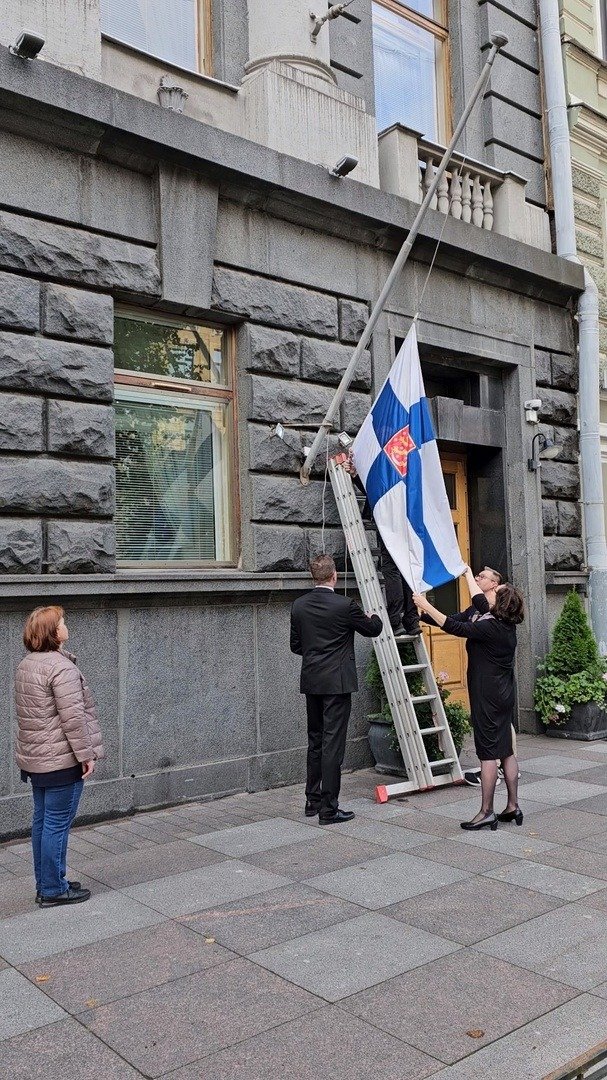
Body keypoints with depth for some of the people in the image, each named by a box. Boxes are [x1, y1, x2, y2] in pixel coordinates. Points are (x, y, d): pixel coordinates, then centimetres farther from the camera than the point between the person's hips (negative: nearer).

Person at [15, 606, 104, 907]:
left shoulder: (25, 665, 11)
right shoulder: (61, 667, -20)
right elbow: (73, 717, -22)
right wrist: (86, 754, -14)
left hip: (34, 759, 10)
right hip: (61, 761, -10)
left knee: (42, 821, 16)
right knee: (57, 823, 0)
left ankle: (45, 884, 27)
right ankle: (53, 889, 10)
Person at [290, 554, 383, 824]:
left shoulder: (298, 606, 2)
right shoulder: (345, 606, -14)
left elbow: (295, 645, 10)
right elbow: (373, 630, 2)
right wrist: (374, 617, 24)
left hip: (311, 681, 6)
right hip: (336, 682, -6)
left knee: (315, 741, 16)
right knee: (333, 743, -2)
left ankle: (313, 801, 26)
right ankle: (328, 809, 2)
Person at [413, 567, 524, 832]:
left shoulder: (490, 627, -20)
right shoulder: (504, 622, 6)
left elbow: (454, 626, -22)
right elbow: (479, 599, 22)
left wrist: (425, 606, -14)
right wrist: (468, 573, 34)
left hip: (487, 698, -9)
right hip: (504, 695, 9)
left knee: (488, 753, -5)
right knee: (506, 751, 13)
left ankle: (487, 812, 0)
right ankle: (513, 806, 19)